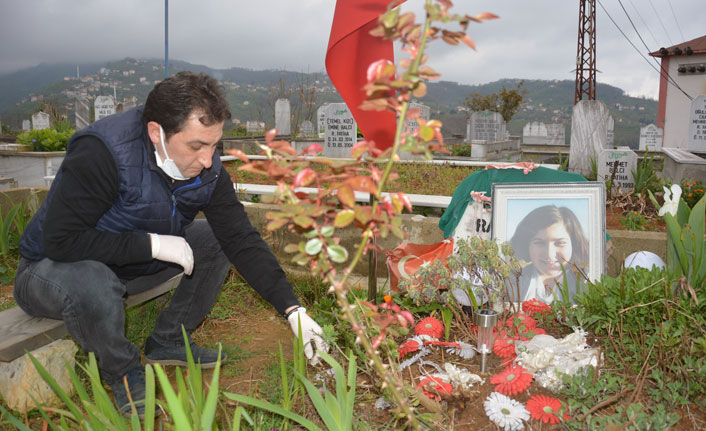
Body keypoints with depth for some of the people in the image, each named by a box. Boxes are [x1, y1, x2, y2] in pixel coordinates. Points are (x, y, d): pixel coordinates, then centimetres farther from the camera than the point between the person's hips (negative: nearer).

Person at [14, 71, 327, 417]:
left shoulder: (206, 168, -14)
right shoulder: (102, 152, -32)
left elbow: (242, 239, -13)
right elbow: (60, 240, -34)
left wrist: (293, 310, -19)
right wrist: (153, 245, -32)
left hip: (132, 266, 6)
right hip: (53, 268, -5)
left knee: (220, 238, -7)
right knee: (91, 282, -39)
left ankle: (168, 340, 5)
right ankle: (122, 371, -8)